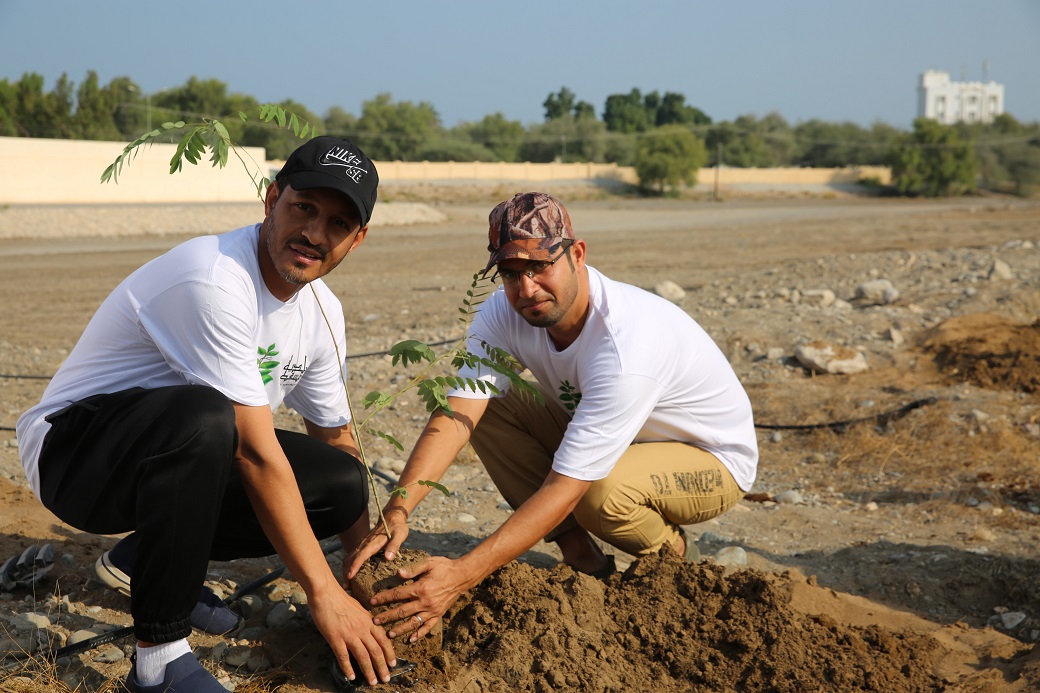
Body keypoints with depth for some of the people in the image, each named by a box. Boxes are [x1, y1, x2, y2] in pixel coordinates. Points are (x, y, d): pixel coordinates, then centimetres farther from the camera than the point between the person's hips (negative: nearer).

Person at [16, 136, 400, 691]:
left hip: (179, 450, 8)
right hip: (72, 449, -8)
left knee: (344, 483, -7)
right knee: (202, 416, -39)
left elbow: (337, 442, 10)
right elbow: (256, 453, -29)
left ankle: (145, 558, 10)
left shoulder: (323, 313, -1)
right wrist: (322, 592, -24)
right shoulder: (215, 281, -28)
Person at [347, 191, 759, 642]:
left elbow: (565, 485, -39)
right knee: (486, 409, -13)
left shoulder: (626, 345, -38)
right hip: (600, 434, 6)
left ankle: (673, 551, 0)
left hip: (715, 457, -6)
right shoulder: (503, 313, -18)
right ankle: (581, 555, -1)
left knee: (601, 490, -38)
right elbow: (456, 415, -25)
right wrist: (397, 512, -41)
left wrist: (462, 575, -44)